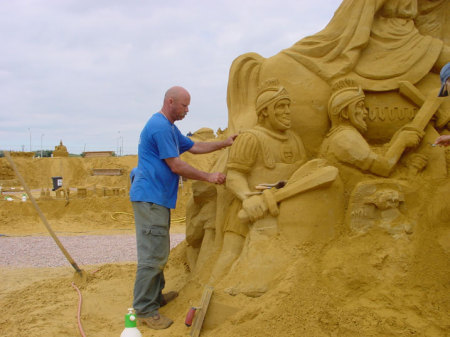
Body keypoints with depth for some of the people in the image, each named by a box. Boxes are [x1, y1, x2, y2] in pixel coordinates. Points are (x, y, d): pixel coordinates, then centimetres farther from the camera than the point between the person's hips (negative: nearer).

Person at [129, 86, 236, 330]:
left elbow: (194, 147, 26)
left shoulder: (170, 127, 19)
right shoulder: (160, 126, -15)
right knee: (152, 255, -8)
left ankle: (155, 296, 30)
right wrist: (209, 177, -9)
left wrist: (225, 143, 19)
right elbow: (176, 166, -16)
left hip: (158, 199, 11)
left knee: (159, 252, 18)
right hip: (150, 198, -11)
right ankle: (144, 309, -1)